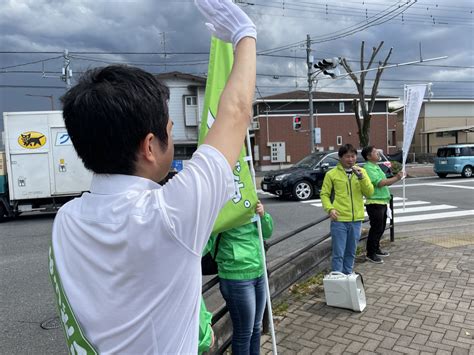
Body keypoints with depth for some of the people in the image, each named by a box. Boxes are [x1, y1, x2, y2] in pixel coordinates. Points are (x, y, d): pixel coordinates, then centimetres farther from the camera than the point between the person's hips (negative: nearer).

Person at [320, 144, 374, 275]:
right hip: (339, 220, -4)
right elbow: (324, 194, 0)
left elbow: (369, 193, 0)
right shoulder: (332, 174, -2)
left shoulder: (361, 171, 8)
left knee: (351, 253, 16)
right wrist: (330, 209, -15)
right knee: (338, 253, -1)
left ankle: (348, 276, 30)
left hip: (356, 220, 4)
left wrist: (361, 177, -12)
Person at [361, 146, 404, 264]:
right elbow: (380, 183, -23)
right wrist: (396, 178, -16)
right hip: (374, 202, -10)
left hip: (382, 202, 10)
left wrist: (396, 177, 4)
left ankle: (376, 249, 31)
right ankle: (370, 254, 5)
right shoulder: (368, 168, -15)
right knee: (376, 228, -4)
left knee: (381, 228, 18)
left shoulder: (376, 167, 17)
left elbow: (385, 182, 19)